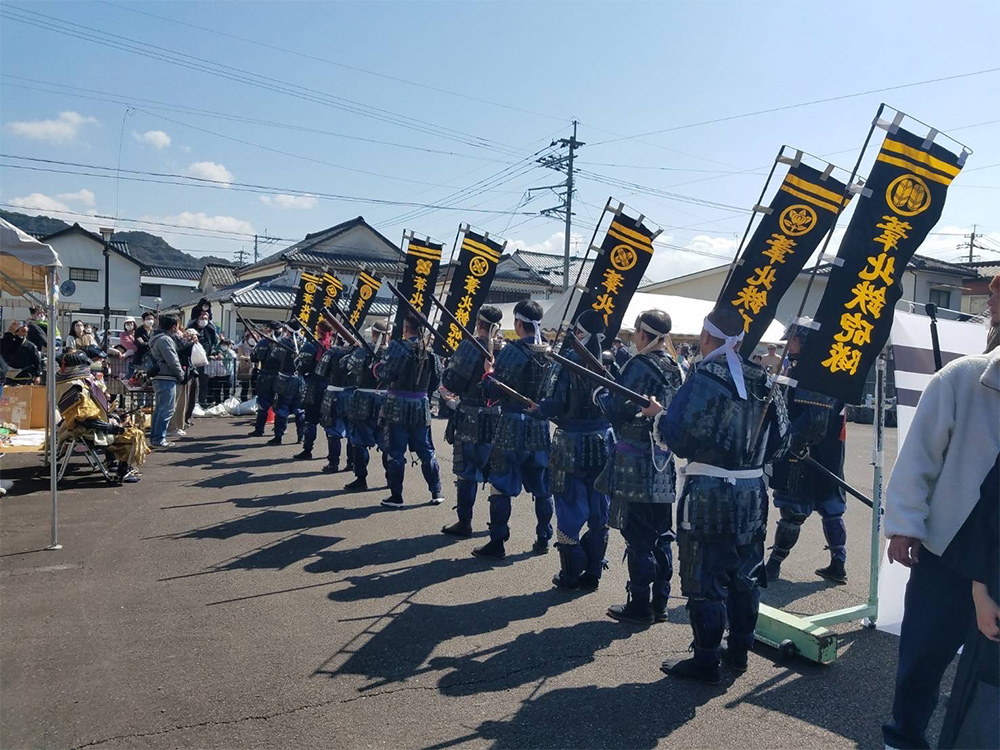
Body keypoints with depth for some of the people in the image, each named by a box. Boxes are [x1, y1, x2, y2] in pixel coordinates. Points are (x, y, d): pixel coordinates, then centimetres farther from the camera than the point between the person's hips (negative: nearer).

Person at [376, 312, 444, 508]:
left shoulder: (398, 346, -12)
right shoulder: (430, 349, 3)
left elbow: (385, 374, -14)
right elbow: (436, 380, 6)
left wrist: (377, 369, 6)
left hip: (398, 405, -4)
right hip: (422, 406, 4)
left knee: (395, 452, 4)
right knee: (426, 450, 13)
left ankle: (396, 496, 9)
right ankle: (436, 493, 17)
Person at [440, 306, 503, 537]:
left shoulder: (470, 346, -12)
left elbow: (450, 383, -12)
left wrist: (448, 367, 7)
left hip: (471, 419, -5)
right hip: (498, 419, 5)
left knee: (466, 472, 3)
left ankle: (464, 522, 9)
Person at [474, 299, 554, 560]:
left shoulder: (512, 351, -13)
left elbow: (494, 391, -12)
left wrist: (489, 372, 4)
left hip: (513, 426, -5)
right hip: (542, 426, 5)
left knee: (501, 484, 2)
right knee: (542, 487, 15)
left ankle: (497, 543, 4)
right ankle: (543, 539, 24)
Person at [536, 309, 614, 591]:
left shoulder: (566, 362, -13)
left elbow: (551, 406, -16)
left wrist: (539, 407, 3)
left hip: (571, 446, -4)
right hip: (603, 445, 4)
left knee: (570, 513, 7)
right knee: (599, 514, 13)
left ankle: (570, 575, 16)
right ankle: (592, 574, 22)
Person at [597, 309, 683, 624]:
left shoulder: (639, 366, -14)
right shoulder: (675, 368, 9)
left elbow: (618, 411, -17)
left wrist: (601, 391, 1)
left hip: (636, 463, -7)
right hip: (665, 463, 8)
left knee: (638, 537, 1)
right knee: (661, 536, 14)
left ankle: (639, 605, 8)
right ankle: (659, 603, 23)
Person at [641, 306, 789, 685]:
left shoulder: (703, 380, -16)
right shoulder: (763, 381, 5)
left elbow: (678, 438, -20)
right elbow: (780, 438, 10)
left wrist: (657, 415, -2)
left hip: (709, 496, -7)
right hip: (753, 495, 7)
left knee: (703, 579, 4)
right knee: (743, 576, 18)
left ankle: (706, 661, 13)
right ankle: (739, 651, 32)